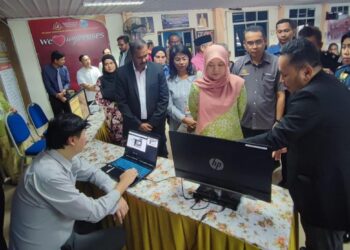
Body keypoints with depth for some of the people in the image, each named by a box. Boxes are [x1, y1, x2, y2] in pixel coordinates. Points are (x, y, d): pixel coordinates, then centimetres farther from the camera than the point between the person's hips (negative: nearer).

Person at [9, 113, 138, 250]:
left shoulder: (63, 156, -7)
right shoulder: (50, 175, -35)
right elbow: (93, 212, -27)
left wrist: (116, 196, -10)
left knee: (117, 233, 11)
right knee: (118, 236, 0)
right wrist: (123, 183, -15)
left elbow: (92, 172, 6)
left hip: (60, 235, 7)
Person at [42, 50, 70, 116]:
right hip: (54, 97, -3)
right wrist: (57, 95, -18)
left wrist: (64, 90, -18)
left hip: (65, 95, 3)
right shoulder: (46, 69, -8)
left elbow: (68, 82, 2)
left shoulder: (64, 68, 0)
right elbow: (48, 86, -9)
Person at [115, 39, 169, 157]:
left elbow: (164, 98, -4)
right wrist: (138, 124, -9)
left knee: (160, 156, 13)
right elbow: (121, 102, -5)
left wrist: (152, 123, -8)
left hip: (156, 124, 1)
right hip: (133, 126, 0)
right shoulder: (122, 73, -6)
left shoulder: (157, 69, -5)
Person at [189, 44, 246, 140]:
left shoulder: (237, 84, -9)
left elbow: (241, 112, 4)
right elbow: (194, 114, 3)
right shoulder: (197, 87, -11)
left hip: (233, 137, 1)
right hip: (205, 138, -1)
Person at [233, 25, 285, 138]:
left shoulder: (276, 63, -7)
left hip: (268, 126, -1)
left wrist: (278, 122, -4)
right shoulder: (238, 64, 0)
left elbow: (280, 95, -3)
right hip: (244, 125, 2)